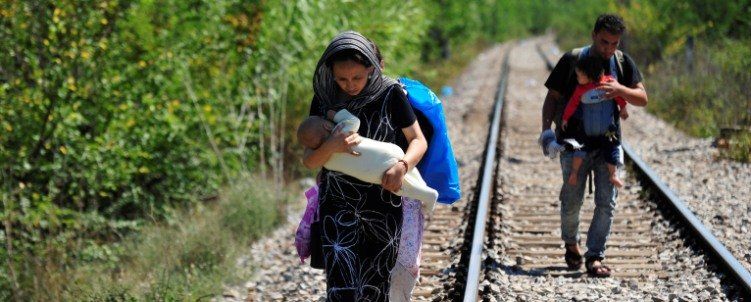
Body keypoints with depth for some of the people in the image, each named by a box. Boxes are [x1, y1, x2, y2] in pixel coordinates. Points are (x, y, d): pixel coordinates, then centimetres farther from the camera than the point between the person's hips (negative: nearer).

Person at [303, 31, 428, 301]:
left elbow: (419, 141, -2)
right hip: (338, 205, 0)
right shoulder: (324, 100, -3)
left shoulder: (390, 94, -8)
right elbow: (309, 162, -3)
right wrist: (331, 146, -26)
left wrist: (402, 166, -24)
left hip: (384, 204, 0)